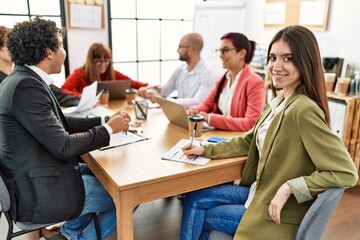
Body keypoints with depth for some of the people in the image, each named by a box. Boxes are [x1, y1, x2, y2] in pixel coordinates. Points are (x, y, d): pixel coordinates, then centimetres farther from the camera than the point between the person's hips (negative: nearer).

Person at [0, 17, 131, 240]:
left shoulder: (23, 79, 5)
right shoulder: (26, 86, -25)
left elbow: (60, 122, 11)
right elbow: (63, 147, -25)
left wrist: (105, 120, 5)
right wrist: (109, 128, -12)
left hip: (32, 178, 10)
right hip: (38, 193, -9)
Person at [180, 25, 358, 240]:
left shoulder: (304, 110, -27)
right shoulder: (280, 101, 1)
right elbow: (250, 141, 11)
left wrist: (290, 187, -27)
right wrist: (205, 150, 5)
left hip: (277, 216, -7)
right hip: (260, 192, 8)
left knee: (198, 214, 5)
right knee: (195, 199, 11)